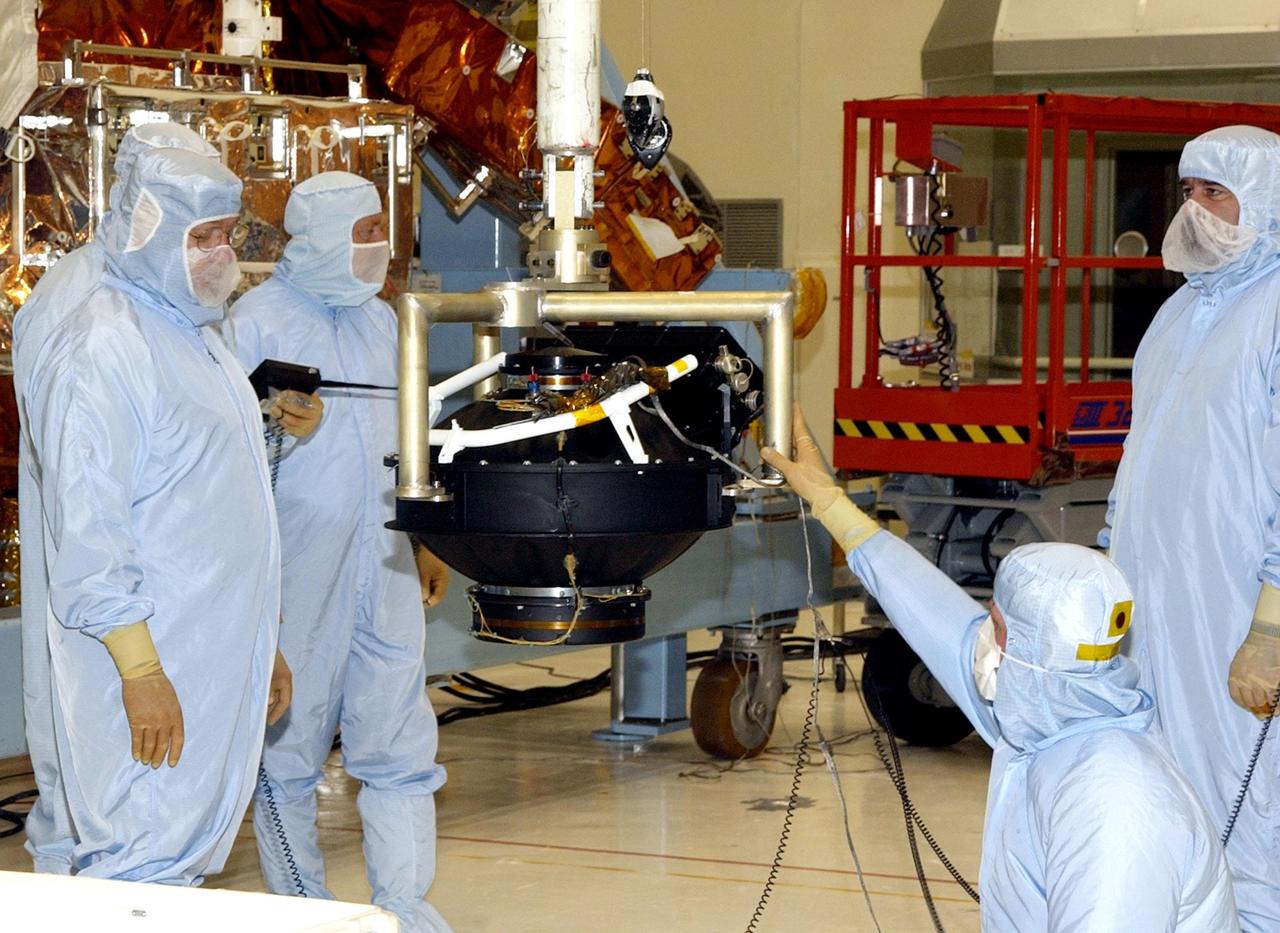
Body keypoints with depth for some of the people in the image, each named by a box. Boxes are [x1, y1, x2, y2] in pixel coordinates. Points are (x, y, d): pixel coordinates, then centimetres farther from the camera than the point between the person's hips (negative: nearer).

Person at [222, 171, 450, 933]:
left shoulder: (381, 320, 13)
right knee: (292, 742, 5)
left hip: (383, 561, 6)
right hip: (298, 572, -5)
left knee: (400, 738, 3)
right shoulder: (259, 322, -7)